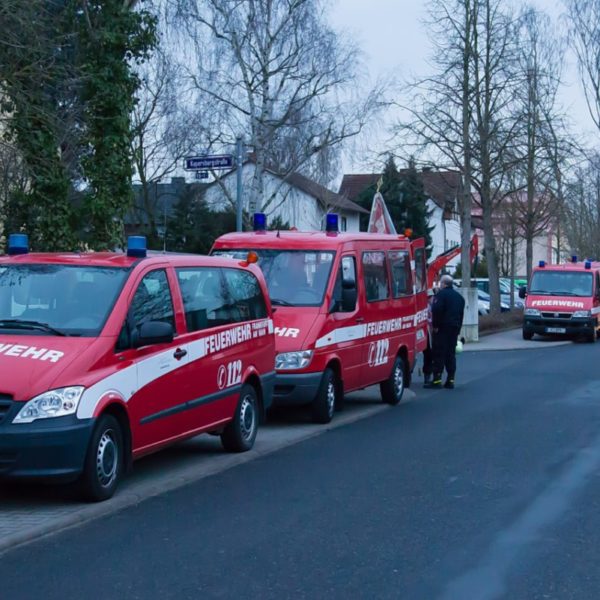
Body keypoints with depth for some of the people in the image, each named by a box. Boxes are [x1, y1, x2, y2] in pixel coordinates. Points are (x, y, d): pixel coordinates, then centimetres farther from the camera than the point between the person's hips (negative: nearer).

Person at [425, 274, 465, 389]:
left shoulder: (441, 294, -9)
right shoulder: (459, 296, 18)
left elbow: (436, 310, -21)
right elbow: (461, 314, 21)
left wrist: (435, 325, -15)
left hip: (442, 328, -8)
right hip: (455, 328, 8)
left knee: (439, 354, -6)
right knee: (451, 353, 10)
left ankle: (437, 379, -10)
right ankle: (450, 380, 9)